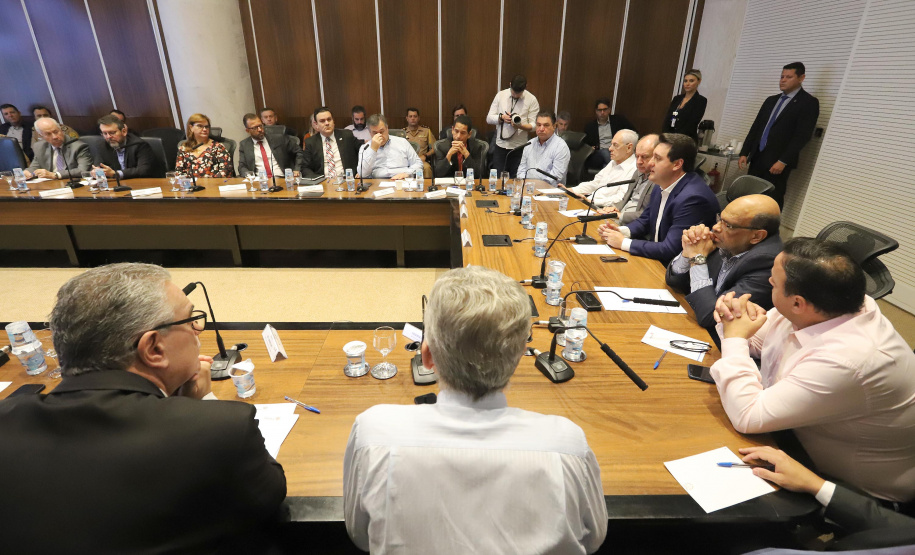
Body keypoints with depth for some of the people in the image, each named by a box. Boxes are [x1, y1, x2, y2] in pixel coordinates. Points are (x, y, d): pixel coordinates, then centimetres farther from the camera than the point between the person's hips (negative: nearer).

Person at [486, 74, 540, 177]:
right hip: (500, 146, 2)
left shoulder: (532, 100, -2)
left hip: (519, 147, -1)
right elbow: (489, 118, 5)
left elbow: (534, 125, -4)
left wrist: (520, 126, -24)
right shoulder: (500, 95, 4)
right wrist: (501, 117, -14)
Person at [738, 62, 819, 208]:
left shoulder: (809, 102, -2)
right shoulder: (771, 100, 18)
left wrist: (783, 161, -17)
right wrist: (744, 152, 7)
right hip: (757, 158, 6)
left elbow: (803, 135, -11)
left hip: (778, 162, -6)